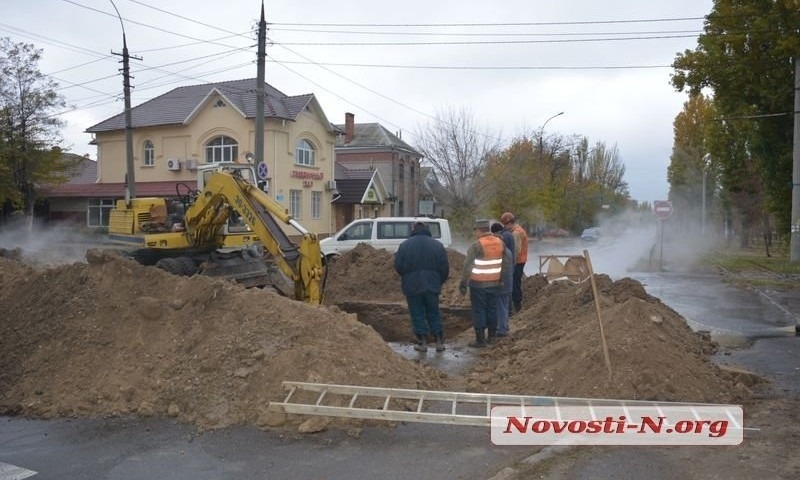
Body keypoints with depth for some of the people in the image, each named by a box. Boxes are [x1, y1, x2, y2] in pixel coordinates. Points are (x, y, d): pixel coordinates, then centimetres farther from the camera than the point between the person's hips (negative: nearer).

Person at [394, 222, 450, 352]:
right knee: (434, 314, 13)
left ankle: (422, 343, 6)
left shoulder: (405, 245, -3)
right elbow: (445, 267, 1)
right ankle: (439, 342, 13)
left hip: (412, 286, -2)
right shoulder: (437, 245, 2)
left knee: (417, 315, 6)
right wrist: (439, 282, 15)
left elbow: (398, 266, -4)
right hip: (432, 286, 2)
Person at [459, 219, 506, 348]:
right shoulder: (500, 242, 3)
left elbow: (467, 266, -15)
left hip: (478, 284, -6)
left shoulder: (476, 245, -15)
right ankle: (492, 337, 23)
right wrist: (501, 279, 22)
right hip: (494, 283, 6)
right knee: (492, 309, 15)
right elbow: (504, 264, 11)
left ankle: (480, 340, 5)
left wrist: (463, 284, -9)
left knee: (479, 311, 1)